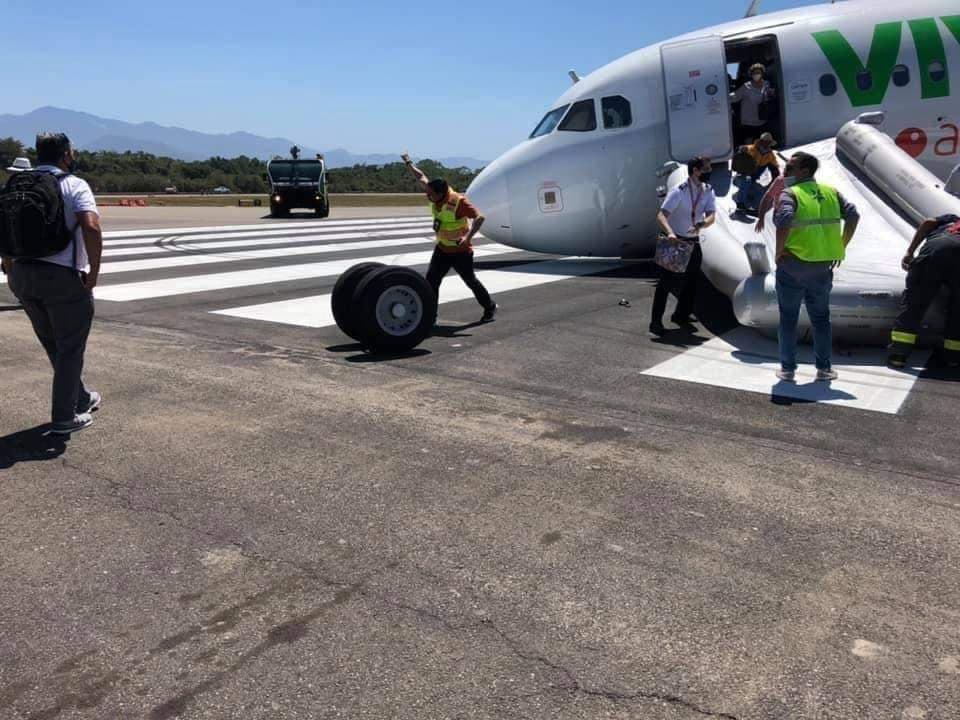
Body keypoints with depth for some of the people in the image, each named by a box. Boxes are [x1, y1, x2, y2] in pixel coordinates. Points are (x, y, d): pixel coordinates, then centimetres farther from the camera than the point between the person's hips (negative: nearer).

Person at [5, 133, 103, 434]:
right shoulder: (75, 186, -8)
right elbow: (92, 229, -24)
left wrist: (12, 269, 19)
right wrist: (94, 273, -16)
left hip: (23, 276, 7)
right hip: (64, 278, -6)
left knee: (53, 346, 21)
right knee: (69, 349, 6)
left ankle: (81, 399, 36)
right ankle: (65, 418, 10)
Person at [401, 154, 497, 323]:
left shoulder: (459, 201, -26)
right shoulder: (436, 196, -7)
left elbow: (480, 217, -32)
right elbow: (421, 177, 9)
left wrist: (468, 237, -43)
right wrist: (408, 162, 17)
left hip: (461, 251, -6)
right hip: (442, 249, 6)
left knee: (471, 281, 9)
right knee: (431, 281, -3)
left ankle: (490, 308, 31)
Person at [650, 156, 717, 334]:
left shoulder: (708, 191, -3)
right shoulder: (679, 191, -19)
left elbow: (711, 216, -13)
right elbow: (661, 215, -28)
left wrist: (701, 225, -36)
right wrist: (670, 233, -46)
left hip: (693, 241, 6)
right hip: (675, 240, -6)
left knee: (691, 279, 16)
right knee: (667, 281, -10)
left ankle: (681, 314, 34)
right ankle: (656, 321, -7)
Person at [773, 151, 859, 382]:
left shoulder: (789, 194, -10)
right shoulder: (830, 192, 7)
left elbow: (784, 221, -28)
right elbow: (853, 215, -1)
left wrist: (779, 251, -16)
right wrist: (841, 247, 6)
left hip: (792, 266, -4)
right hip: (823, 267, 4)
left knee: (788, 319, 8)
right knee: (821, 318, 16)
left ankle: (788, 369, 12)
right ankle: (824, 368, 20)